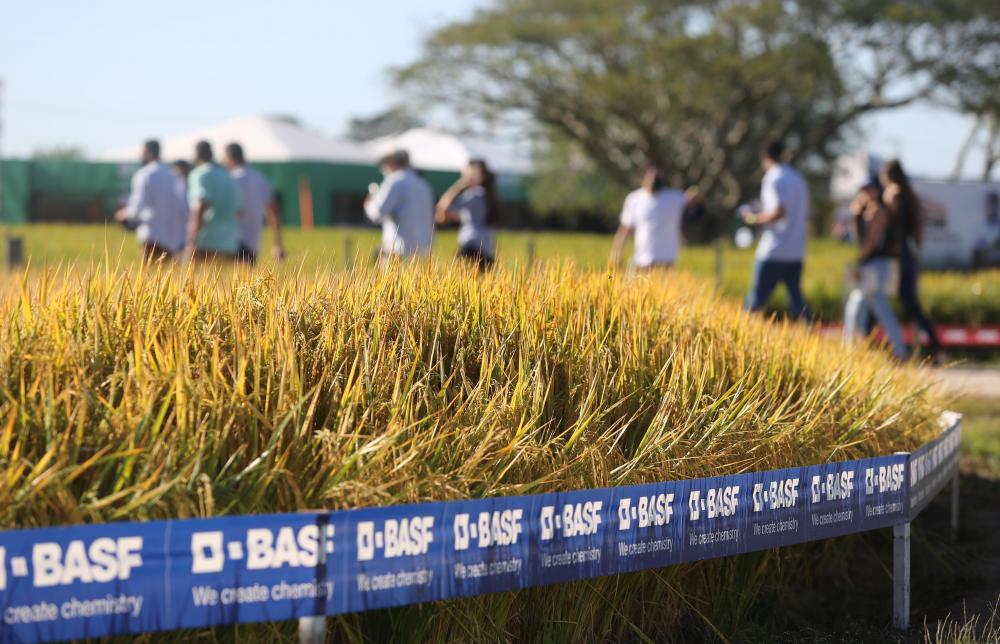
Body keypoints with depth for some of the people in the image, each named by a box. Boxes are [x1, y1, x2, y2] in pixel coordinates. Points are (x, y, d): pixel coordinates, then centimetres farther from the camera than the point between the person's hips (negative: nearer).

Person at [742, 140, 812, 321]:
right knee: (797, 299, 9)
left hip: (774, 252, -7)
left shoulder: (773, 178, -9)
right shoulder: (799, 179, 16)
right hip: (796, 253, 7)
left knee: (756, 300, -3)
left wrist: (755, 218, -6)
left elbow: (779, 211, -21)